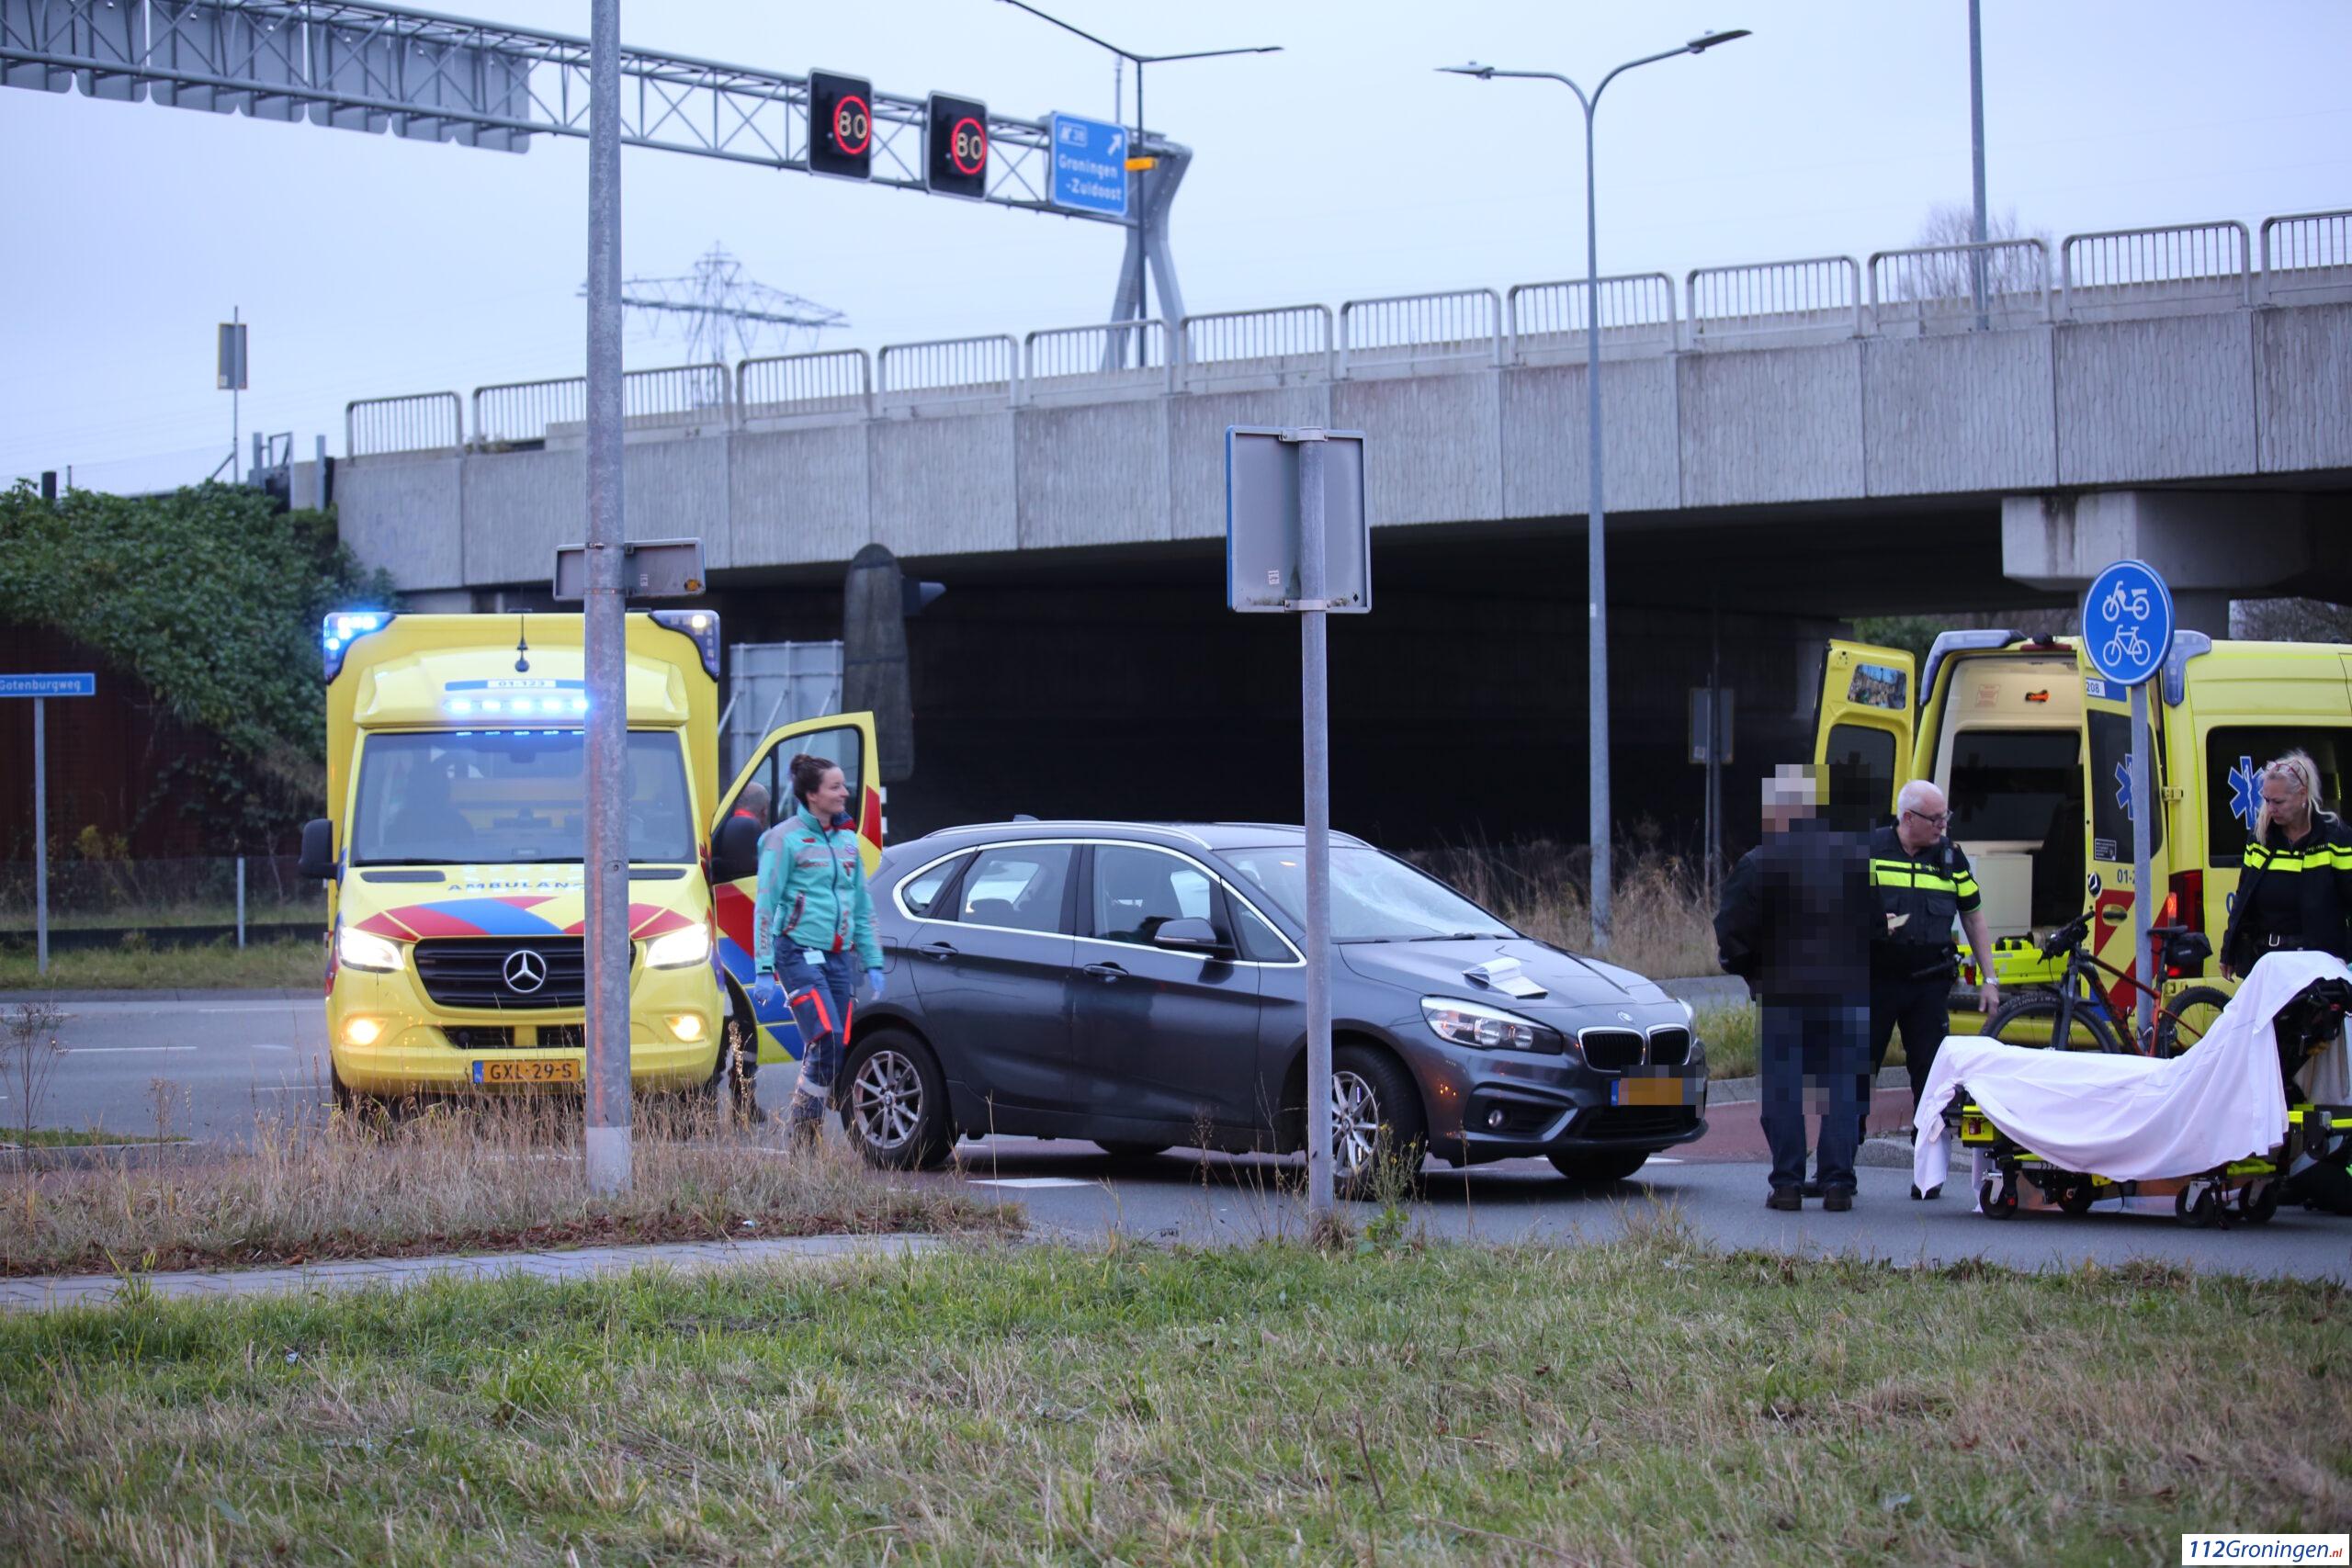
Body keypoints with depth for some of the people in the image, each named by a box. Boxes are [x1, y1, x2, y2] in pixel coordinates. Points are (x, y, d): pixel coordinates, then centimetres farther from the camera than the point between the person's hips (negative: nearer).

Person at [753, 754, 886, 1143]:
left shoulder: (847, 839, 15)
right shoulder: (785, 839, -4)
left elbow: (863, 908, 21)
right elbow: (765, 906, -7)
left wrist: (873, 965, 15)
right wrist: (764, 971, -12)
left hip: (839, 958, 7)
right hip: (799, 954, -7)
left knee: (833, 1052, 1)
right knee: (827, 1041, -20)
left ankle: (804, 1138, 8)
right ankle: (801, 1133, -10)